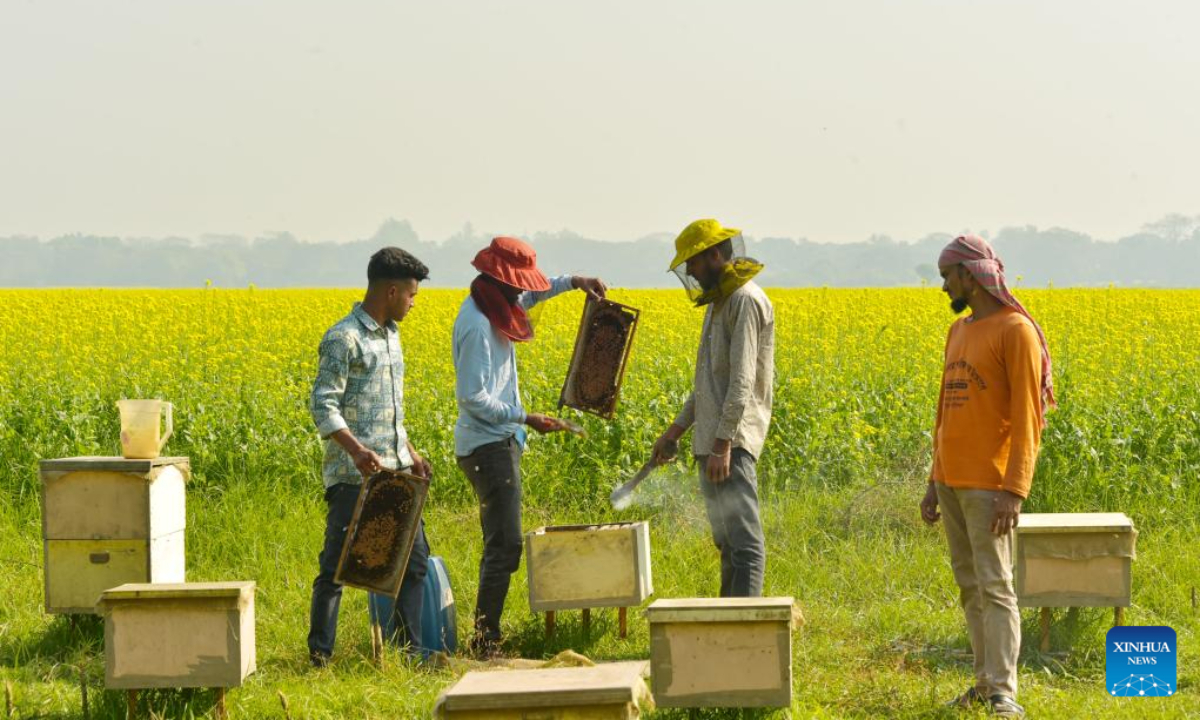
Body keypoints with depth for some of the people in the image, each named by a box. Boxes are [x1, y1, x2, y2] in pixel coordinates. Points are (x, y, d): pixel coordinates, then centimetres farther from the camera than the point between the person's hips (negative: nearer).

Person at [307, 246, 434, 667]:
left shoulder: (391, 335, 16)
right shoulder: (344, 340, -12)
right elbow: (323, 407, -17)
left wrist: (409, 452, 20)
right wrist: (357, 450, -30)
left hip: (393, 472, 9)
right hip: (352, 475, -8)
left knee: (414, 558, 10)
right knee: (337, 565, -2)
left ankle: (410, 648, 18)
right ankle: (320, 655, 4)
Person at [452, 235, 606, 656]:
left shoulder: (488, 309, 9)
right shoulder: (478, 325, -22)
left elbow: (528, 296, 32)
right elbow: (473, 397, -24)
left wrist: (573, 283, 18)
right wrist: (525, 418, -20)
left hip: (497, 441, 11)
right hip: (489, 445, -11)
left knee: (500, 542, 14)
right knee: (505, 545, -13)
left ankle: (486, 635, 18)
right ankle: (485, 640, -12)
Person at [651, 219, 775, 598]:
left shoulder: (746, 300, -13)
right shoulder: (720, 302, 20)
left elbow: (742, 380, -20)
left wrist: (723, 444, -25)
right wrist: (676, 429, 23)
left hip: (732, 442, -11)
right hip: (712, 441, 11)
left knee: (743, 540, -12)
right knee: (726, 541, 13)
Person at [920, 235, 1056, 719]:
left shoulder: (1016, 331, -10)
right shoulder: (958, 332, 16)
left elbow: (1027, 419, -15)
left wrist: (1013, 491, -20)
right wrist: (934, 483, 18)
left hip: (989, 486, -8)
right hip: (952, 481, 8)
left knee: (994, 587, -10)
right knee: (969, 586, 9)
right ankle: (986, 681, 15)